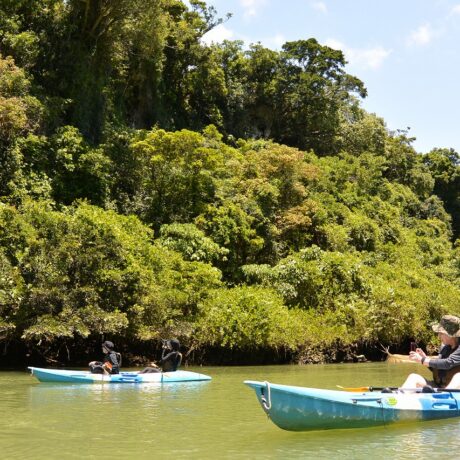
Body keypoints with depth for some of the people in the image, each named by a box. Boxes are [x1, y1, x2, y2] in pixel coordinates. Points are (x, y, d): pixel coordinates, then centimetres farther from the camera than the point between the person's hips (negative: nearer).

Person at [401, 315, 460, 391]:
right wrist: (425, 357, 0)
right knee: (414, 377, -12)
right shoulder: (444, 347, 13)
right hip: (438, 386, 7)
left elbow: (448, 363, -23)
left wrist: (422, 360, -17)